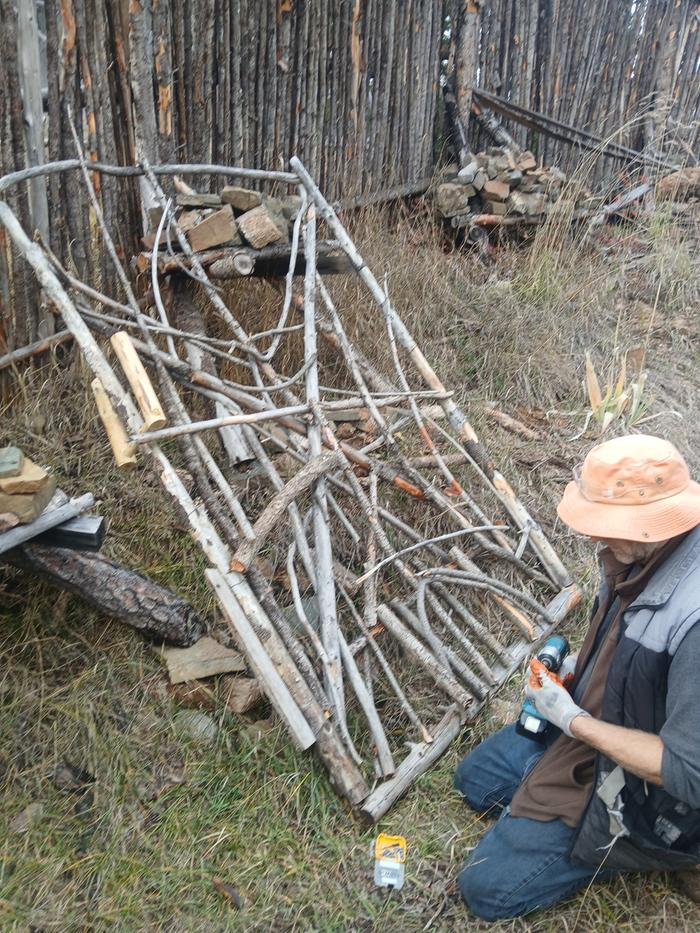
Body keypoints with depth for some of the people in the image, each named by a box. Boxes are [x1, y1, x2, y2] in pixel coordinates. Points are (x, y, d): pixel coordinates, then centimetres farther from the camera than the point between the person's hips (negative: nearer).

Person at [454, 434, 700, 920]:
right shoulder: (645, 555, -11)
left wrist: (572, 719, -26)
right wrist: (579, 667, -4)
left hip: (640, 786, -9)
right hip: (592, 725, 9)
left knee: (486, 887, -3)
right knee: (474, 778, 21)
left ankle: (635, 848, 9)